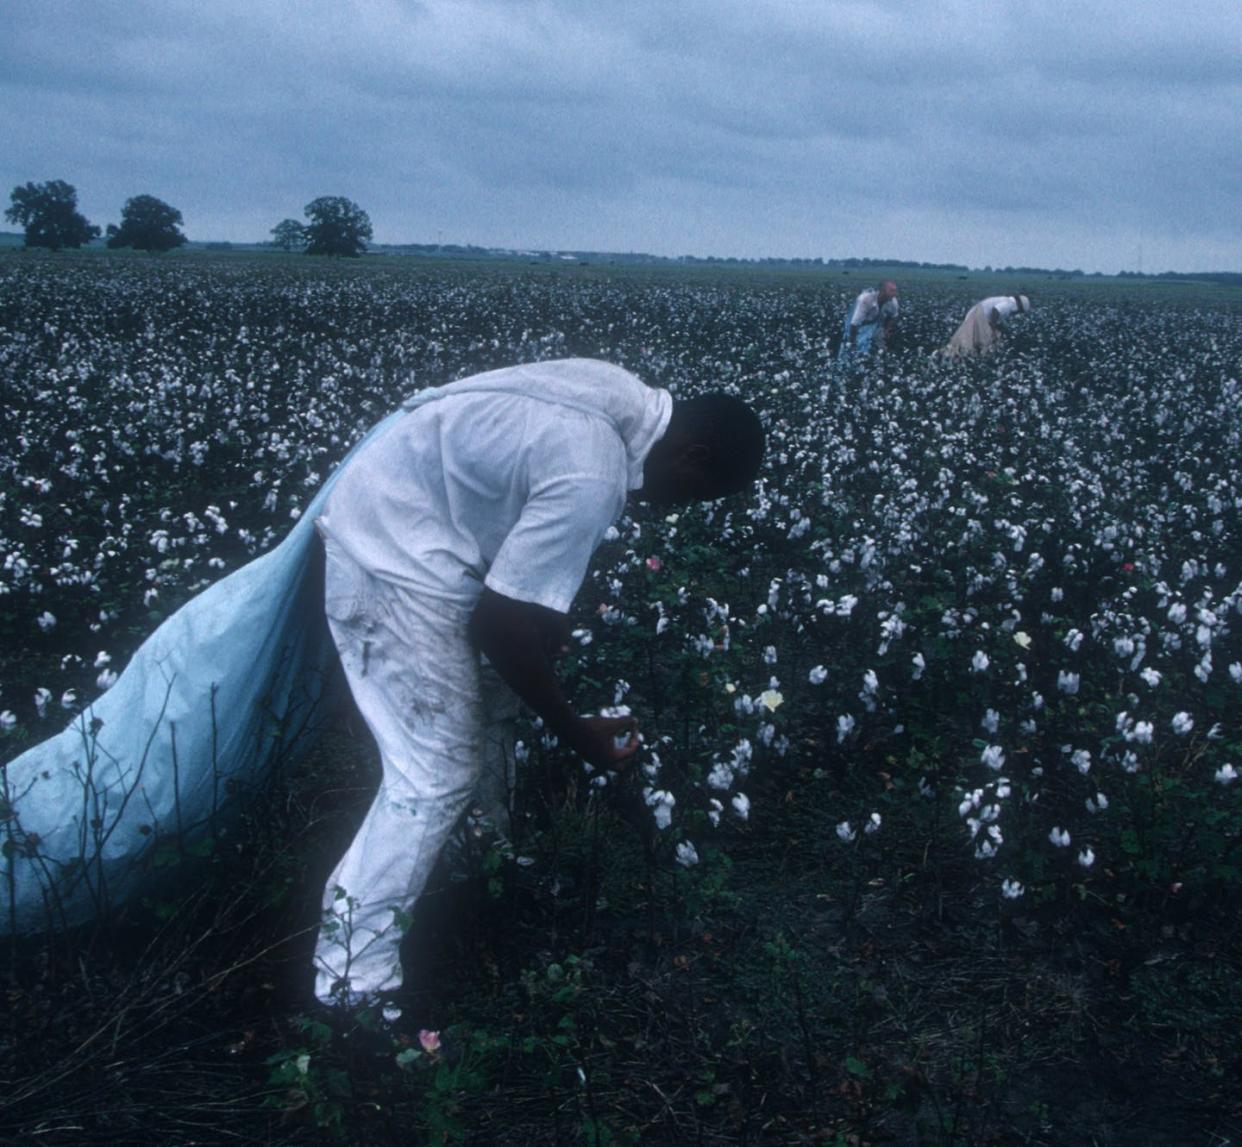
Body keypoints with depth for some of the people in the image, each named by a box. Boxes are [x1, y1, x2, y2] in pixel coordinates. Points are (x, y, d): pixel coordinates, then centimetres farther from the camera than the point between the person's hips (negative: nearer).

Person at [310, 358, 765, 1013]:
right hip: (391, 563, -10)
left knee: (494, 699, 20)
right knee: (437, 774, -9)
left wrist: (548, 619, 18)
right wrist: (577, 734, -11)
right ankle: (354, 980, 0)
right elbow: (501, 623, -24)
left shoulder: (625, 395, -1)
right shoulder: (592, 477, -29)